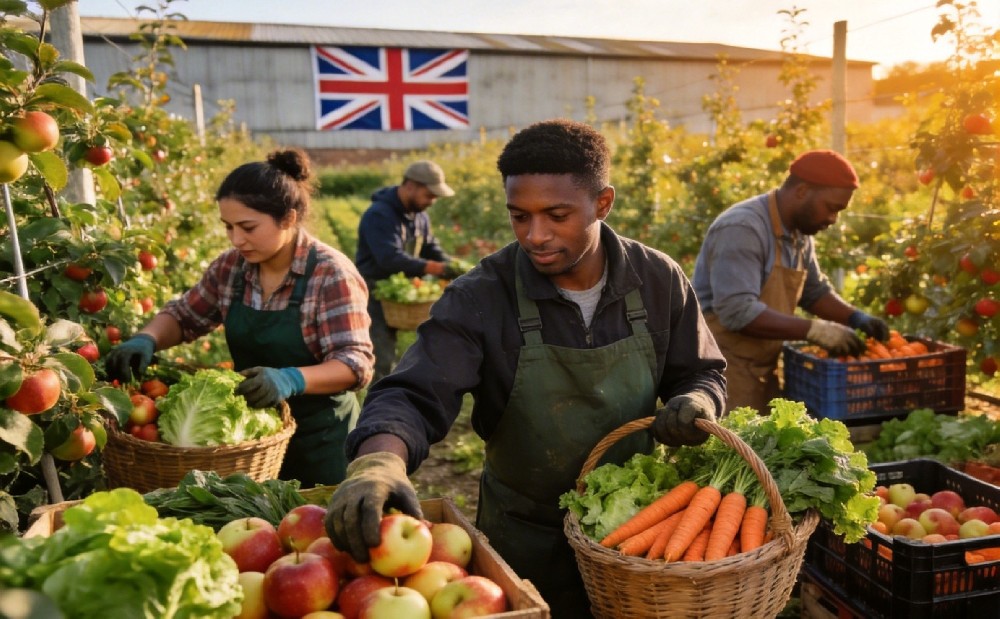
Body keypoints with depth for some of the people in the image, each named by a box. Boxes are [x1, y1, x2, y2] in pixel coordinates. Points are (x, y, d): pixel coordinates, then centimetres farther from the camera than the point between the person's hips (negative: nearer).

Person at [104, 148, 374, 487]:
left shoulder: (331, 275, -18)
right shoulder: (231, 267, -1)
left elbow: (356, 364, -22)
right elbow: (182, 316, 12)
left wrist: (291, 379, -39)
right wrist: (145, 340, -10)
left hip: (321, 438, -5)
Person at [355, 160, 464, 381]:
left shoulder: (420, 215, 7)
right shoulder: (379, 215, -21)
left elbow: (432, 250, 7)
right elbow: (391, 259, -32)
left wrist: (453, 270, -14)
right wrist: (434, 269, -39)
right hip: (374, 295, -8)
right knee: (382, 360, -7)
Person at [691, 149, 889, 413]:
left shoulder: (800, 233, 9)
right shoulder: (741, 229, -20)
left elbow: (815, 290, 23)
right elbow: (738, 311, -28)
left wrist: (856, 318, 6)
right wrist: (815, 330, -25)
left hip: (763, 369, 9)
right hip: (721, 369, -9)